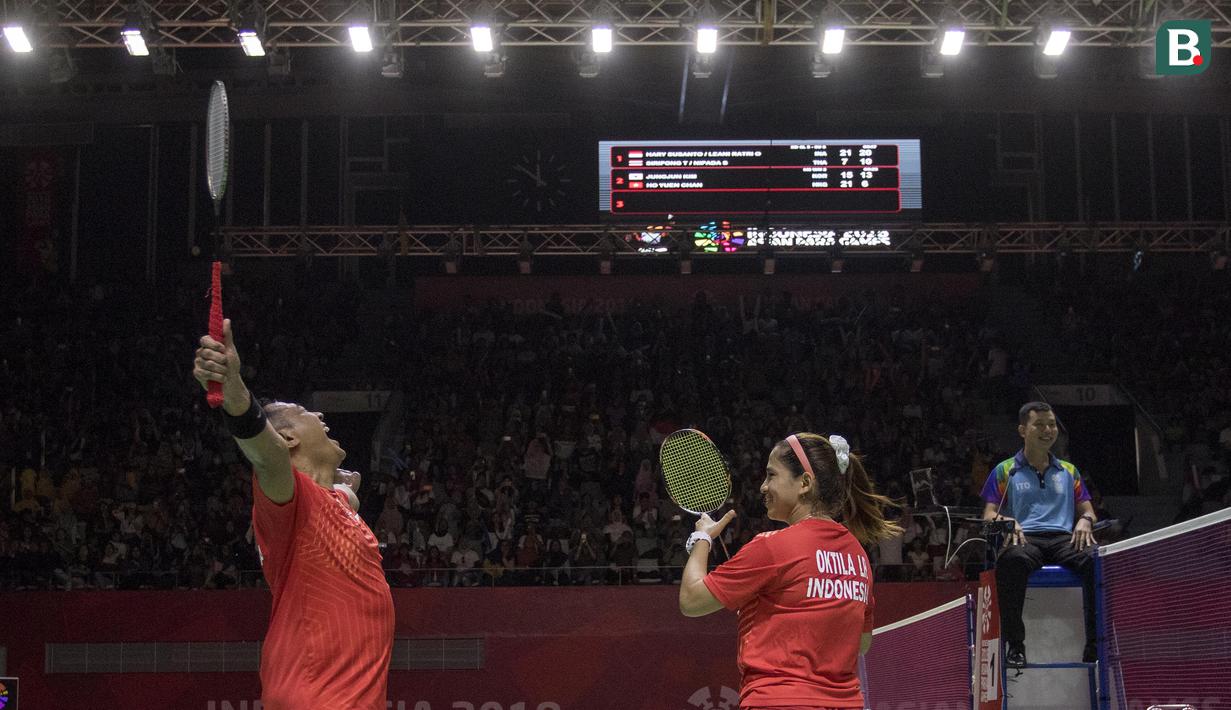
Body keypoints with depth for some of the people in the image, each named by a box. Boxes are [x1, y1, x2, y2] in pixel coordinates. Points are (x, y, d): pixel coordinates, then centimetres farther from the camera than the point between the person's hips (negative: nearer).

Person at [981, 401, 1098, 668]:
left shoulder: (1069, 471, 28)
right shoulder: (1005, 471, 18)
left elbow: (1087, 509, 23)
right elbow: (989, 515, 11)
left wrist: (1085, 520, -2)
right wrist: (1005, 522, -13)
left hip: (1064, 538, 3)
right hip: (1024, 539, -2)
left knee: (1096, 560, -34)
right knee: (1013, 560, -42)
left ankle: (1096, 644, -33)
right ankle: (1014, 645, -38)